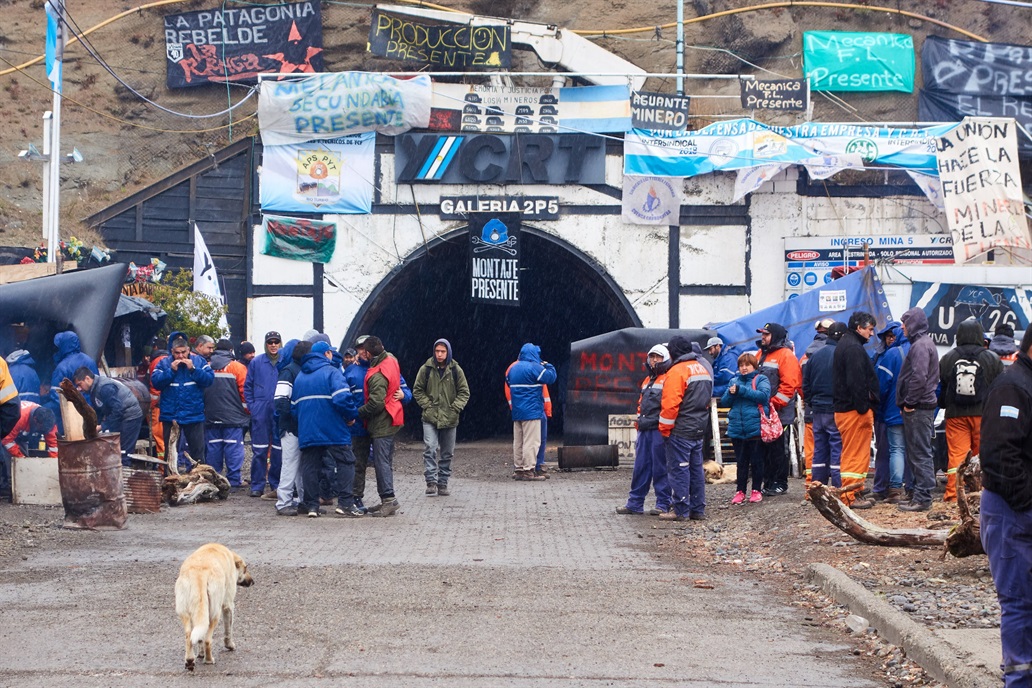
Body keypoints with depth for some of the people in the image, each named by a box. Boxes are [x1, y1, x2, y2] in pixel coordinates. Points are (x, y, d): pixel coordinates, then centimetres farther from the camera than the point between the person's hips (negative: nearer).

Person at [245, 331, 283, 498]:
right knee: (259, 450, -2)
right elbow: (247, 386, 11)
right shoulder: (256, 362, 6)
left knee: (278, 450, 4)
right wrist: (252, 406, 3)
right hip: (260, 412, 0)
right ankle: (257, 485, 2)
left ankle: (276, 484, 14)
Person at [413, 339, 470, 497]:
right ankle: (431, 481, -15)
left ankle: (443, 483, 17)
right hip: (430, 418, -2)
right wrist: (427, 405, -6)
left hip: (449, 418, 2)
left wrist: (455, 407, -7)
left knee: (447, 453, 7)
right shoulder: (426, 369, 0)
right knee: (430, 449, -17)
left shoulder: (456, 370, 2)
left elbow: (464, 392, 6)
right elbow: (417, 390, 7)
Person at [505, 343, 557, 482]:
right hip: (531, 411, -8)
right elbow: (551, 377, -12)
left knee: (518, 442, 11)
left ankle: (518, 469, 13)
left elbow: (508, 382, 24)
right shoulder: (534, 367, -13)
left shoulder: (513, 368, 12)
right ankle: (528, 470, -10)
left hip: (516, 412, 8)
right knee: (531, 442, -7)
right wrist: (548, 366, 5)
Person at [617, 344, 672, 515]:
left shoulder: (668, 379, -4)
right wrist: (639, 422, 20)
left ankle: (663, 504, 3)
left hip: (659, 430, -8)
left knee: (660, 468, -3)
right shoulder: (647, 381, 22)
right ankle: (635, 503, 12)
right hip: (645, 430, 8)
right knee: (640, 466, 8)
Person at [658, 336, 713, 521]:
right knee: (696, 469, 12)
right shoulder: (704, 368, 12)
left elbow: (670, 403, -19)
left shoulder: (678, 370, -15)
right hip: (699, 428, 8)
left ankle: (680, 510, -3)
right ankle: (698, 509, 15)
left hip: (680, 430, -8)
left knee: (679, 469, -4)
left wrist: (665, 428, -11)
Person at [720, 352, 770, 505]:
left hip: (755, 429, -4)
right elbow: (724, 402, 9)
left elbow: (763, 395, -17)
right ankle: (740, 491, 14)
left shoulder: (761, 380, 2)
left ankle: (756, 490, 14)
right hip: (737, 430, 4)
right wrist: (731, 393, -12)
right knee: (741, 462, 9)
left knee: (756, 462, 5)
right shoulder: (734, 381, 14)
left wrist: (741, 390, -19)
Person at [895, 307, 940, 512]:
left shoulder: (920, 346, -14)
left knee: (920, 454, -8)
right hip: (922, 407, 11)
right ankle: (920, 495, 19)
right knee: (918, 453, 14)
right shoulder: (925, 343, 19)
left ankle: (922, 498, -6)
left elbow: (919, 378, -24)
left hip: (917, 409, -11)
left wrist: (909, 402, -16)